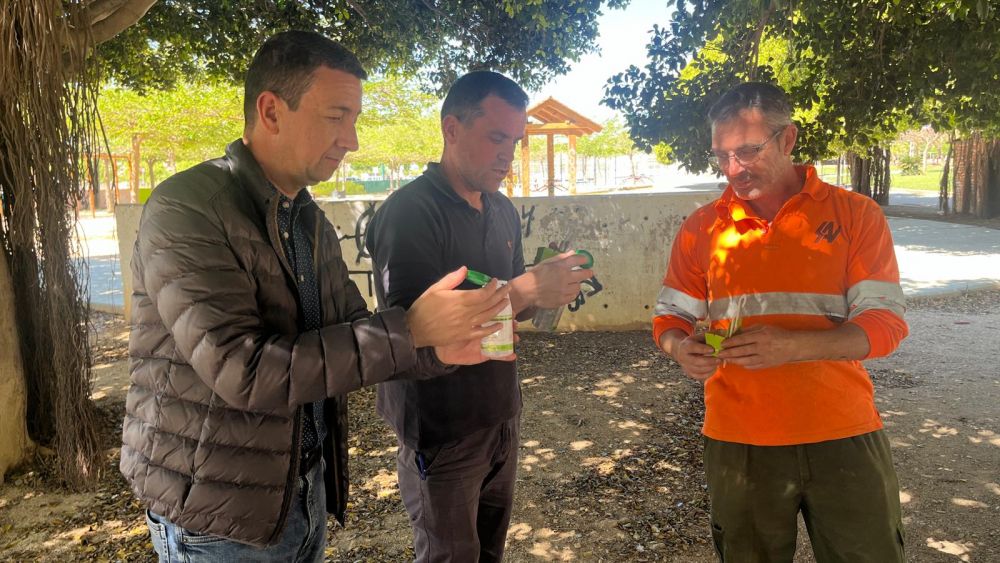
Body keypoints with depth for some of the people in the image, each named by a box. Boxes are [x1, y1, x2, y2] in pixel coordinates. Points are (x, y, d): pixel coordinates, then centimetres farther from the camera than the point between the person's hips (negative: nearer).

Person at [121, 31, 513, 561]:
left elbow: (352, 336, 8)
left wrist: (438, 349, -12)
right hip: (217, 516, -7)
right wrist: (409, 329, -27)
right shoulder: (186, 209, -19)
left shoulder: (311, 221, 6)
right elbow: (244, 371, -28)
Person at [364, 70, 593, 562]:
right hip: (440, 428, -7)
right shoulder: (409, 212, -18)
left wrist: (548, 292, -7)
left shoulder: (503, 210, 7)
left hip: (502, 414, 7)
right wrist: (526, 290, -27)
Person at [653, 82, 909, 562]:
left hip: (844, 436, -1)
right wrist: (681, 348, -15)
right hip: (738, 441, 2)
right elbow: (670, 316, 9)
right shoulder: (700, 228, 3)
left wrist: (792, 346, -25)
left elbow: (885, 323, -8)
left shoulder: (856, 215, -3)